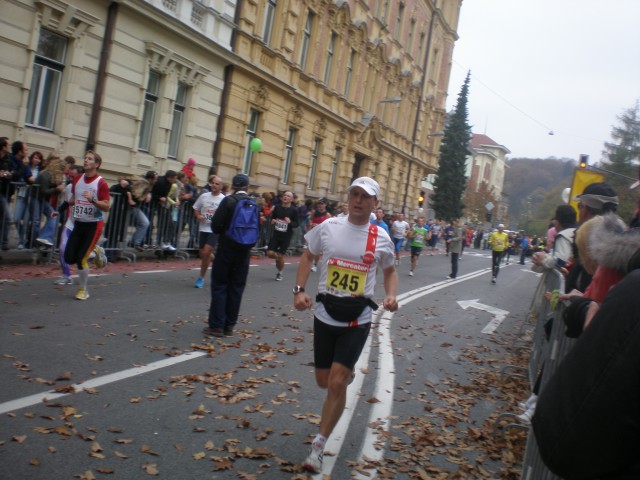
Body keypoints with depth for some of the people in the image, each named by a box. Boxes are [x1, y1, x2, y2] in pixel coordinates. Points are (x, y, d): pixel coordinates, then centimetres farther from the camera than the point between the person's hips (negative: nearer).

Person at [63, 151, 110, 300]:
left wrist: (93, 200, -30)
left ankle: (83, 290, 12)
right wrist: (70, 202, 3)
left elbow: (106, 207, -16)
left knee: (81, 259, -9)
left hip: (93, 224, -6)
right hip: (79, 223, 6)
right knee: (69, 258, 1)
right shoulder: (77, 179, 6)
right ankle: (94, 251, 29)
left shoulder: (101, 183, -13)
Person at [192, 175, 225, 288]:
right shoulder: (204, 196, 3)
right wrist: (198, 216, -6)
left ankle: (201, 278, 0)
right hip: (203, 228, 4)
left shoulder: (223, 199, -7)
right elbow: (195, 209, 13)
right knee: (203, 254, 9)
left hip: (215, 230, -4)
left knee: (206, 253, -14)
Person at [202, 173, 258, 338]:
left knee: (219, 285, 3)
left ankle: (216, 325, 2)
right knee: (236, 287, 9)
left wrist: (222, 232, 9)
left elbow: (216, 224, -12)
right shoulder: (254, 204, 2)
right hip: (244, 250, 4)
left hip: (227, 247, -4)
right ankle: (229, 326, 13)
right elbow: (258, 228, 4)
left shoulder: (229, 200, -10)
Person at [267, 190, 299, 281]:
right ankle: (278, 258, 29)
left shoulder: (294, 210, -7)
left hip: (286, 237, -3)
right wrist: (272, 221, -8)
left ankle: (280, 273, 24)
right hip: (275, 234, 3)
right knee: (270, 253, -7)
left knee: (280, 256, 0)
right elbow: (272, 217, 15)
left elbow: (296, 224, -4)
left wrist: (290, 222, -24)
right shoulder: (277, 207, 2)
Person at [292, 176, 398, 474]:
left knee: (337, 383, -10)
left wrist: (391, 295, -7)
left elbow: (390, 271, 13)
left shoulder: (380, 238, -3)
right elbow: (308, 257, 10)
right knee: (324, 381, 11)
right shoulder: (328, 227, -2)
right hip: (325, 313, 2)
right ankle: (348, 373, 49)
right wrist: (299, 290, -4)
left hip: (357, 318, -2)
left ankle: (319, 445, 8)